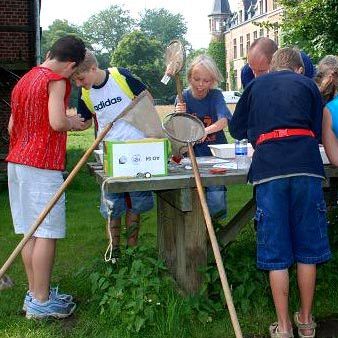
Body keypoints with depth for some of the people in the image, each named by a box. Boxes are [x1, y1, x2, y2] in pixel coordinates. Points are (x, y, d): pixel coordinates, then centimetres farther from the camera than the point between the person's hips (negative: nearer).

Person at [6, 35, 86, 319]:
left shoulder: (24, 80, 18)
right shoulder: (56, 80, -8)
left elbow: (12, 126, 21)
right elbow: (57, 122, -21)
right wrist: (72, 123, -1)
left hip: (17, 162, 9)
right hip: (42, 165, -9)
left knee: (31, 231, 11)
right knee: (46, 233, -4)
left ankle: (35, 293, 18)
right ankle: (41, 302, 0)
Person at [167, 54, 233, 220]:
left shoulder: (216, 96, -5)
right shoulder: (183, 97, 0)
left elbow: (224, 120, -23)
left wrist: (206, 130, -42)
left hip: (215, 153, -1)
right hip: (192, 155, 1)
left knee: (215, 199, -11)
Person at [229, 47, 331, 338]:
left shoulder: (256, 85, 21)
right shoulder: (308, 84, 18)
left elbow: (236, 130, 26)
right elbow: (317, 132, 18)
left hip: (268, 169, 0)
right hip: (306, 166, 0)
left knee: (276, 253, 6)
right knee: (307, 248, 11)